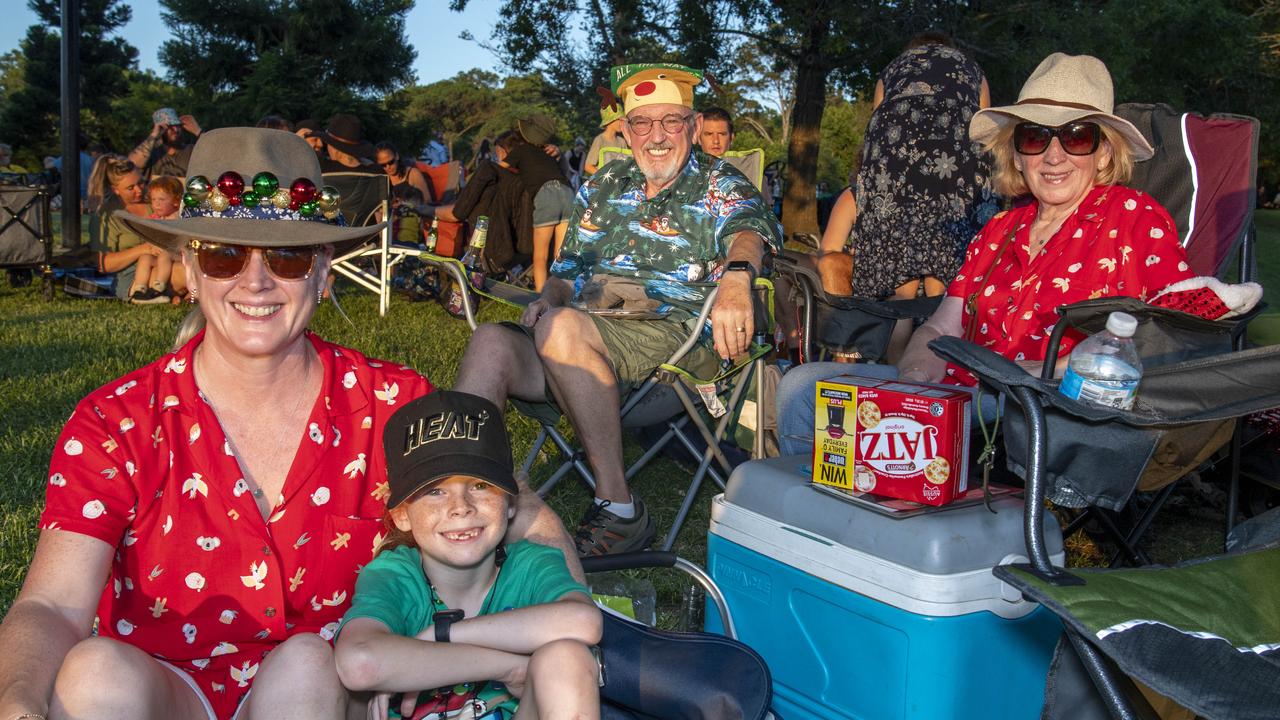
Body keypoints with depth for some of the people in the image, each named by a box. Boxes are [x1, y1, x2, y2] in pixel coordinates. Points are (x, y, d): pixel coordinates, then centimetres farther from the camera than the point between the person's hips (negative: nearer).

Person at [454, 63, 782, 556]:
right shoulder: (603, 186, 25)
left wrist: (736, 278, -38)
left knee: (561, 328, -35)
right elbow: (566, 271, 28)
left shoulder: (720, 187, 10)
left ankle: (617, 508, -27)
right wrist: (547, 300, 2)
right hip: (584, 334, 5)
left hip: (674, 333, -5)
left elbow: (748, 230, -13)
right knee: (492, 341, -25)